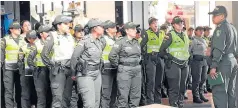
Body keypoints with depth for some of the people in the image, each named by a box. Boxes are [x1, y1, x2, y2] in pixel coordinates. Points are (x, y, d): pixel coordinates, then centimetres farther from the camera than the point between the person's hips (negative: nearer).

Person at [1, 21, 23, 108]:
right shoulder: (5, 39, 2)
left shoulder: (23, 39, 14)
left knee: (19, 88, 9)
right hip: (9, 67, -4)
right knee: (9, 89, -7)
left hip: (20, 67, 4)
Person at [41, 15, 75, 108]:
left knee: (67, 97, 9)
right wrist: (51, 66, -3)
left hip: (70, 70, 6)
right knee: (58, 97, -10)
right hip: (58, 70, -5)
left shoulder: (70, 36, 13)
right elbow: (44, 54, -6)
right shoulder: (52, 36, -4)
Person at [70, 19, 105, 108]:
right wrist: (74, 74, 0)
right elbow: (74, 57, -9)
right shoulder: (85, 40, -13)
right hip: (85, 74, -8)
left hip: (97, 74, 8)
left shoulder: (100, 42, 8)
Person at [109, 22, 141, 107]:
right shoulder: (121, 42, -10)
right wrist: (118, 66, -4)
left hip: (137, 70, 7)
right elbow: (112, 56, -14)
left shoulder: (136, 42, 12)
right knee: (123, 95, -3)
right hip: (125, 71, -7)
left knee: (136, 95, 10)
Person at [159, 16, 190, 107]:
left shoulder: (185, 35, 15)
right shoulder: (170, 35, -6)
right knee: (174, 88, -7)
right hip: (174, 64, -7)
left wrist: (186, 59, 17)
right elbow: (162, 50, -6)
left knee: (182, 87, 12)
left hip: (184, 64, 7)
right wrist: (169, 58, -9)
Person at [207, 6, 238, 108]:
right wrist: (211, 52, 22)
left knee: (219, 91, -9)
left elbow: (219, 49, -21)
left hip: (223, 63, -9)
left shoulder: (221, 28, -11)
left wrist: (213, 66, -23)